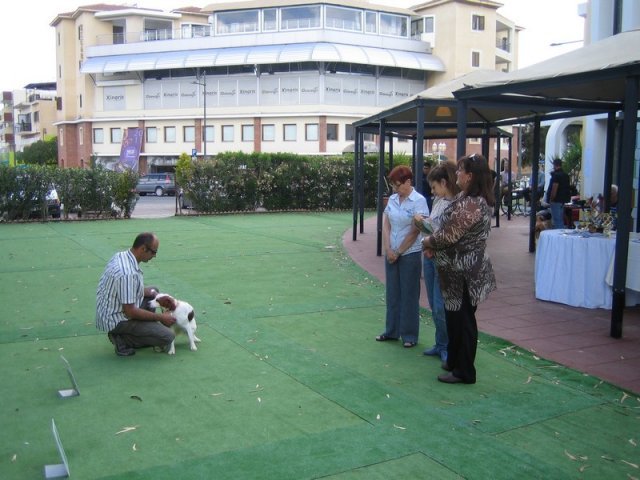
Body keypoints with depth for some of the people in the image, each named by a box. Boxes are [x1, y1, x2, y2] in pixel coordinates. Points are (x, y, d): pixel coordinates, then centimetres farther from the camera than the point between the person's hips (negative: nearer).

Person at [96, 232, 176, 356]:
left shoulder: (121, 255, 0)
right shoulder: (128, 273, -30)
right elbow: (130, 312, -26)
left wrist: (149, 292, 3)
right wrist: (160, 317, -15)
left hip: (109, 311, 10)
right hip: (116, 321, -10)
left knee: (153, 291, 21)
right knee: (168, 336, -14)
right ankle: (122, 339, -3)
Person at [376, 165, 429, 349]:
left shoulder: (419, 201, -13)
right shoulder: (392, 199, 4)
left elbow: (415, 232, -14)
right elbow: (386, 225, 5)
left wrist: (398, 252, -9)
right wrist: (388, 249, -7)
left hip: (410, 254, -5)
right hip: (391, 253, 6)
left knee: (409, 295, 3)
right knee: (393, 293, 13)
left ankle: (410, 335, 13)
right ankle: (392, 331, 25)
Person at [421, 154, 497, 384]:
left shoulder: (471, 204, -24)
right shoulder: (467, 197, 9)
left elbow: (449, 235, -24)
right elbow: (450, 228, 15)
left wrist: (428, 241, -5)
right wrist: (434, 245, 0)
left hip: (465, 273, -10)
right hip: (458, 270, 10)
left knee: (463, 320, 2)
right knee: (454, 316, 20)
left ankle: (464, 372, 15)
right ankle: (454, 361, 35)